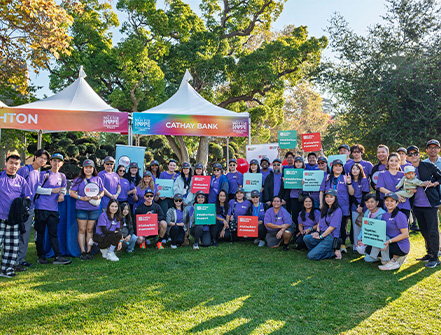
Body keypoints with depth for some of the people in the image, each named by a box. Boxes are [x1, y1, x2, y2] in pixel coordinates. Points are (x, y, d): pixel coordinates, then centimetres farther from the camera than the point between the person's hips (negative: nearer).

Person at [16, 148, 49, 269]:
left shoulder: (39, 173, 14)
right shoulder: (25, 170, -8)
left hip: (31, 208, 7)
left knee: (26, 235, 11)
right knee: (20, 234, -5)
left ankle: (21, 259, 19)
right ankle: (16, 261, 2)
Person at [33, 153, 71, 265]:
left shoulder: (62, 176, 14)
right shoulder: (44, 174, -1)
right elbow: (36, 188, -7)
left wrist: (62, 194, 3)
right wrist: (52, 191, -12)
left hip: (54, 209, 4)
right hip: (41, 208, -4)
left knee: (53, 233, 3)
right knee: (40, 233, 4)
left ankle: (58, 257, -1)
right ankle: (41, 256, 15)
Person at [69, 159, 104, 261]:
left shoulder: (98, 179, 9)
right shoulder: (78, 180, 4)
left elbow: (102, 192, 14)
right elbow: (72, 193, 2)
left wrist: (99, 196, -8)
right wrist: (82, 198, -12)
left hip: (94, 208, 2)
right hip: (81, 208, -1)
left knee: (90, 229, 7)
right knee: (82, 230, 1)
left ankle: (89, 251, 13)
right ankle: (83, 252, 7)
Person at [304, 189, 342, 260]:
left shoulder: (337, 211, -12)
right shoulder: (324, 209, 13)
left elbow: (332, 227, -14)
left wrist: (321, 236, -10)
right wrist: (317, 232, 0)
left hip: (331, 237, -7)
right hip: (322, 234, 7)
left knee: (311, 256, -16)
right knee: (306, 238, -22)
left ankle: (333, 252, 0)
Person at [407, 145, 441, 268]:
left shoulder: (429, 166, -2)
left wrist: (431, 184, -12)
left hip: (430, 204, -4)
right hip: (417, 205, 5)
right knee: (424, 231, 13)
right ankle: (429, 254, 27)